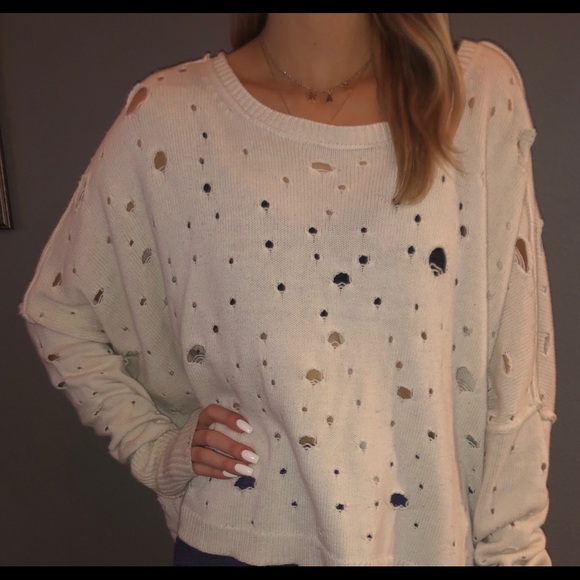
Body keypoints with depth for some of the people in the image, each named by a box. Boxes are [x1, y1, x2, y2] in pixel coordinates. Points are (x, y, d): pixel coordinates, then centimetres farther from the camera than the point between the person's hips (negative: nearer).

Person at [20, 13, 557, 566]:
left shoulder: (482, 91, -8)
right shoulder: (169, 116, -9)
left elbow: (517, 345, -7)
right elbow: (57, 308, 4)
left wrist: (512, 548, -4)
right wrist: (154, 448, -2)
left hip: (432, 537, 2)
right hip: (240, 540, 0)